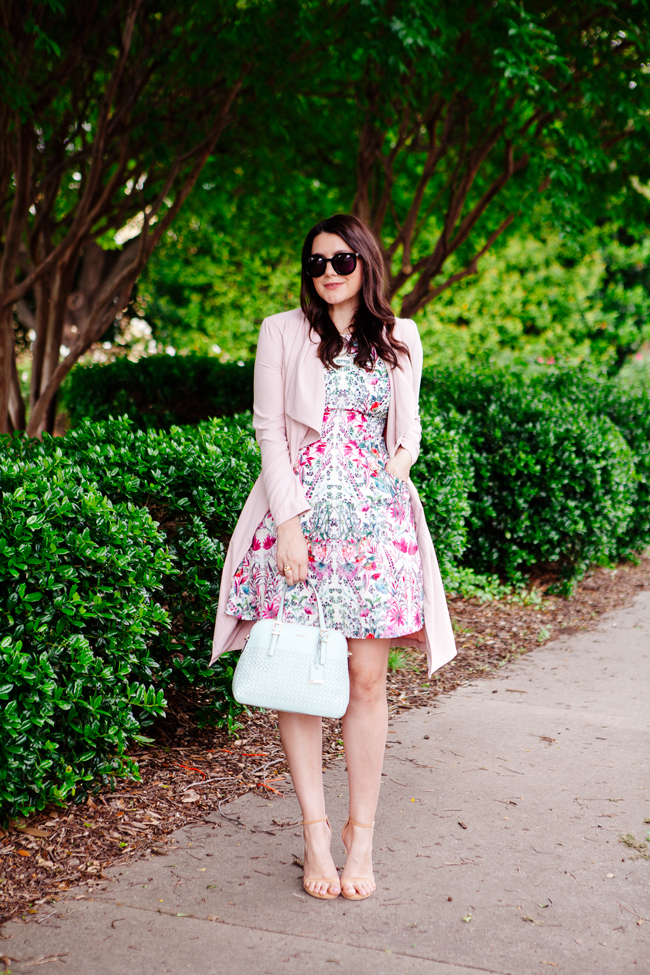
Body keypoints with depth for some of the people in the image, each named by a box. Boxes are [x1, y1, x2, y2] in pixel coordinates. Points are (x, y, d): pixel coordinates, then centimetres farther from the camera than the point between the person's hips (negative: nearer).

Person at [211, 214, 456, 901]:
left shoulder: (399, 338, 13)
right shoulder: (282, 333, 6)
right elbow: (269, 432, 1)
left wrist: (403, 455, -2)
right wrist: (289, 523, -9)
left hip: (377, 517, 2)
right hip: (301, 513, -1)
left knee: (367, 678, 0)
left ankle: (361, 834, 10)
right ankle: (315, 833, 8)